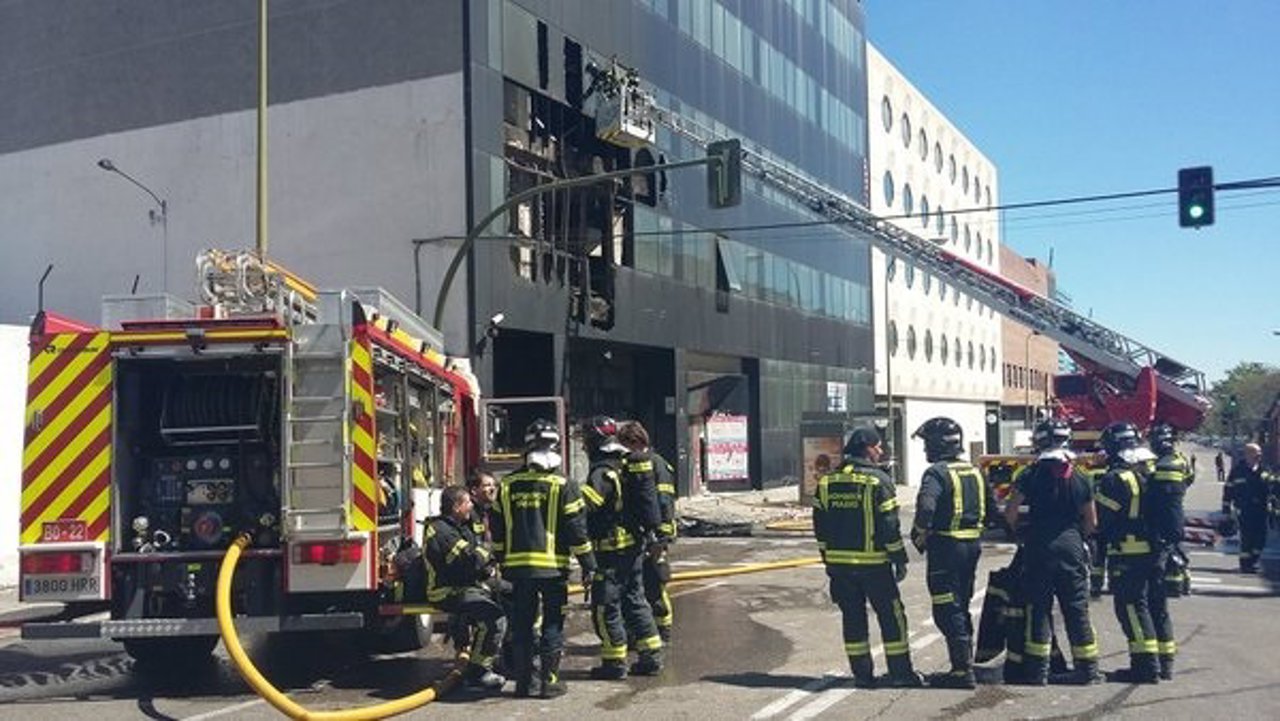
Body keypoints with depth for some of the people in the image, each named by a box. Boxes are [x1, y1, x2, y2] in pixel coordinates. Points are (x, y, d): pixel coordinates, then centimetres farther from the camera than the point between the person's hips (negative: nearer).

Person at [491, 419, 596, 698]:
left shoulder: (507, 485, 5)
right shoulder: (562, 486, -7)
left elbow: (497, 529, 11)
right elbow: (576, 528, -6)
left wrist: (503, 560, 22)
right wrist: (588, 563, 3)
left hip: (518, 567, 3)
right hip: (553, 566, -3)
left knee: (522, 624, 12)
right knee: (552, 625, 6)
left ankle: (524, 680, 16)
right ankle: (549, 681, 6)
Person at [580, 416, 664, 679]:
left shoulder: (602, 472, -18)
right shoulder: (626, 465, 10)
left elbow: (585, 503, -34)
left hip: (611, 549, -9)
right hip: (635, 544, 9)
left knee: (605, 605, 1)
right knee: (634, 599, 17)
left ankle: (614, 662, 6)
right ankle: (651, 655, 20)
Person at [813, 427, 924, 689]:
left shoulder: (827, 481, 7)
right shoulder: (878, 480, -10)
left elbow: (820, 524, 10)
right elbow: (889, 526, -12)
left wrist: (828, 558, 17)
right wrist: (900, 559, -4)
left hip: (839, 563, 5)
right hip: (873, 563, -5)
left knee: (853, 617, 11)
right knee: (891, 616, 6)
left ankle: (862, 674, 13)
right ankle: (900, 673, 9)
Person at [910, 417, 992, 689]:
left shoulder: (937, 473, -14)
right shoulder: (975, 472, 12)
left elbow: (926, 507, -29)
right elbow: (991, 509, 17)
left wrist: (919, 536, -14)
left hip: (945, 547, -8)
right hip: (972, 545, 8)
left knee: (947, 611, -4)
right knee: (961, 607, 18)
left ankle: (962, 671, -5)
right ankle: (965, 664, 25)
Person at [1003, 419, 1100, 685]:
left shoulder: (1032, 474, -5)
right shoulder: (1080, 478, 5)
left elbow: (1010, 511, -7)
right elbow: (1092, 522, 9)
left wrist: (1016, 531, 11)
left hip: (1040, 548, -3)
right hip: (1072, 548, 3)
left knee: (1038, 607, 3)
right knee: (1077, 609, 9)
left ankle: (1037, 669, 3)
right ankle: (1087, 667, 14)